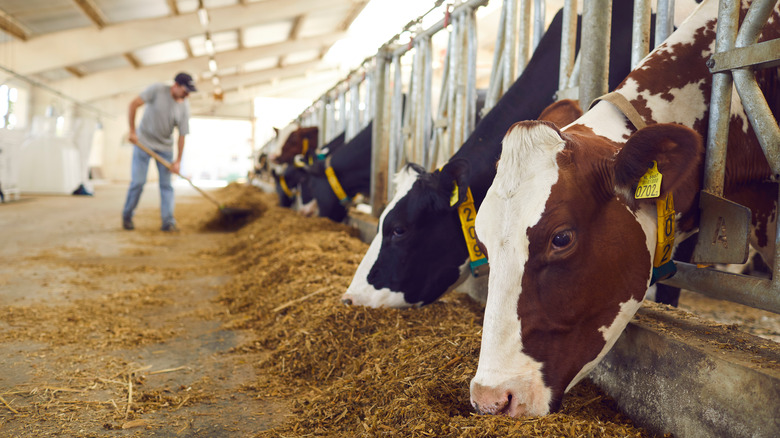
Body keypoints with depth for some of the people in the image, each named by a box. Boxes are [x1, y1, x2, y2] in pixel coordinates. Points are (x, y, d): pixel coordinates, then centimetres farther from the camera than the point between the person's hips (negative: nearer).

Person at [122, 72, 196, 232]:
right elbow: (134, 104, -15)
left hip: (165, 147, 3)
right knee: (138, 181, -3)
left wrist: (178, 161, -9)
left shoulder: (184, 107, -8)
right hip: (144, 142, -3)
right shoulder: (157, 90, -16)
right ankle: (127, 217, 14)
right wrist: (132, 131, -16)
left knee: (166, 184, -1)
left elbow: (182, 135, -7)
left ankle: (168, 222, 0)